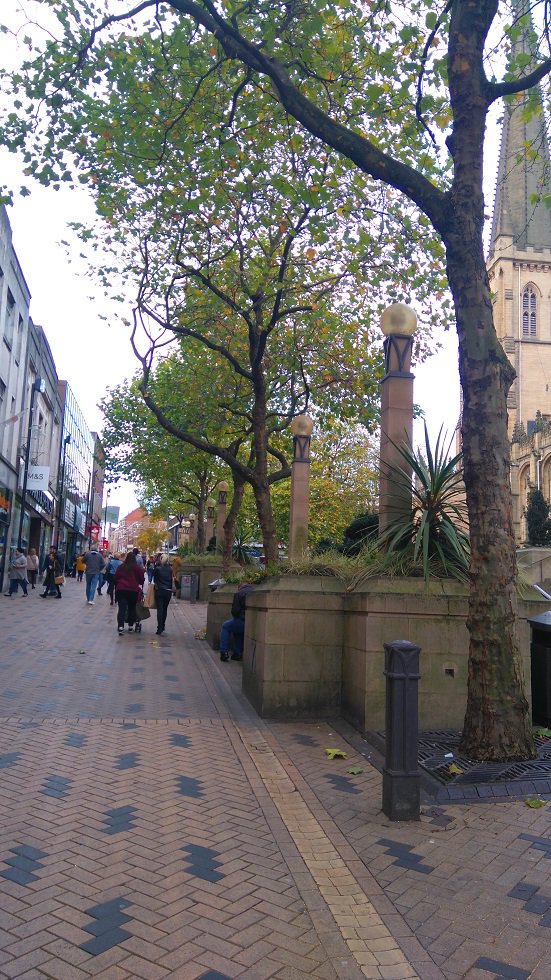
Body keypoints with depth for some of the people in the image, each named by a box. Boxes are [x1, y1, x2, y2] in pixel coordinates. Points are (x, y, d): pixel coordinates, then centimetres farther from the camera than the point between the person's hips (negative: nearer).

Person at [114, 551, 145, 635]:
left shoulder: (121, 566, 7)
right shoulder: (137, 568, -2)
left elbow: (116, 578, 14)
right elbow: (142, 579, 6)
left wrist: (117, 586, 26)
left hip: (121, 589, 1)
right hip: (133, 590, -1)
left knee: (122, 608, -5)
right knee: (131, 608, 14)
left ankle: (120, 627, -18)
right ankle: (130, 626, 19)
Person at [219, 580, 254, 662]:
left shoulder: (238, 594, -2)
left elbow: (234, 611, -7)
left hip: (244, 622, -6)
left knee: (225, 626, 18)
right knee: (237, 628, 33)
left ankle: (224, 653, 12)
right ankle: (237, 654, 31)